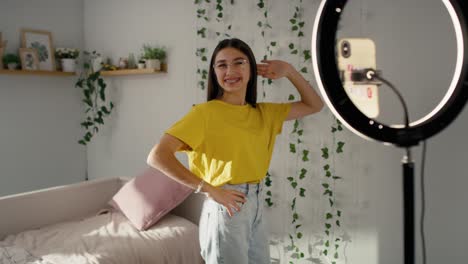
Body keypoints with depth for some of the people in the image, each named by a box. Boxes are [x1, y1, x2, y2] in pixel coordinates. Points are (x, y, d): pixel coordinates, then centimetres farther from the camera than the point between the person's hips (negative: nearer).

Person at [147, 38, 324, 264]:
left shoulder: (262, 113, 8)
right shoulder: (205, 112, -12)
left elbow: (314, 105, 18)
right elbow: (157, 156, -21)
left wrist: (288, 71, 5)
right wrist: (209, 189, -20)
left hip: (256, 208, 7)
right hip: (226, 209, -6)